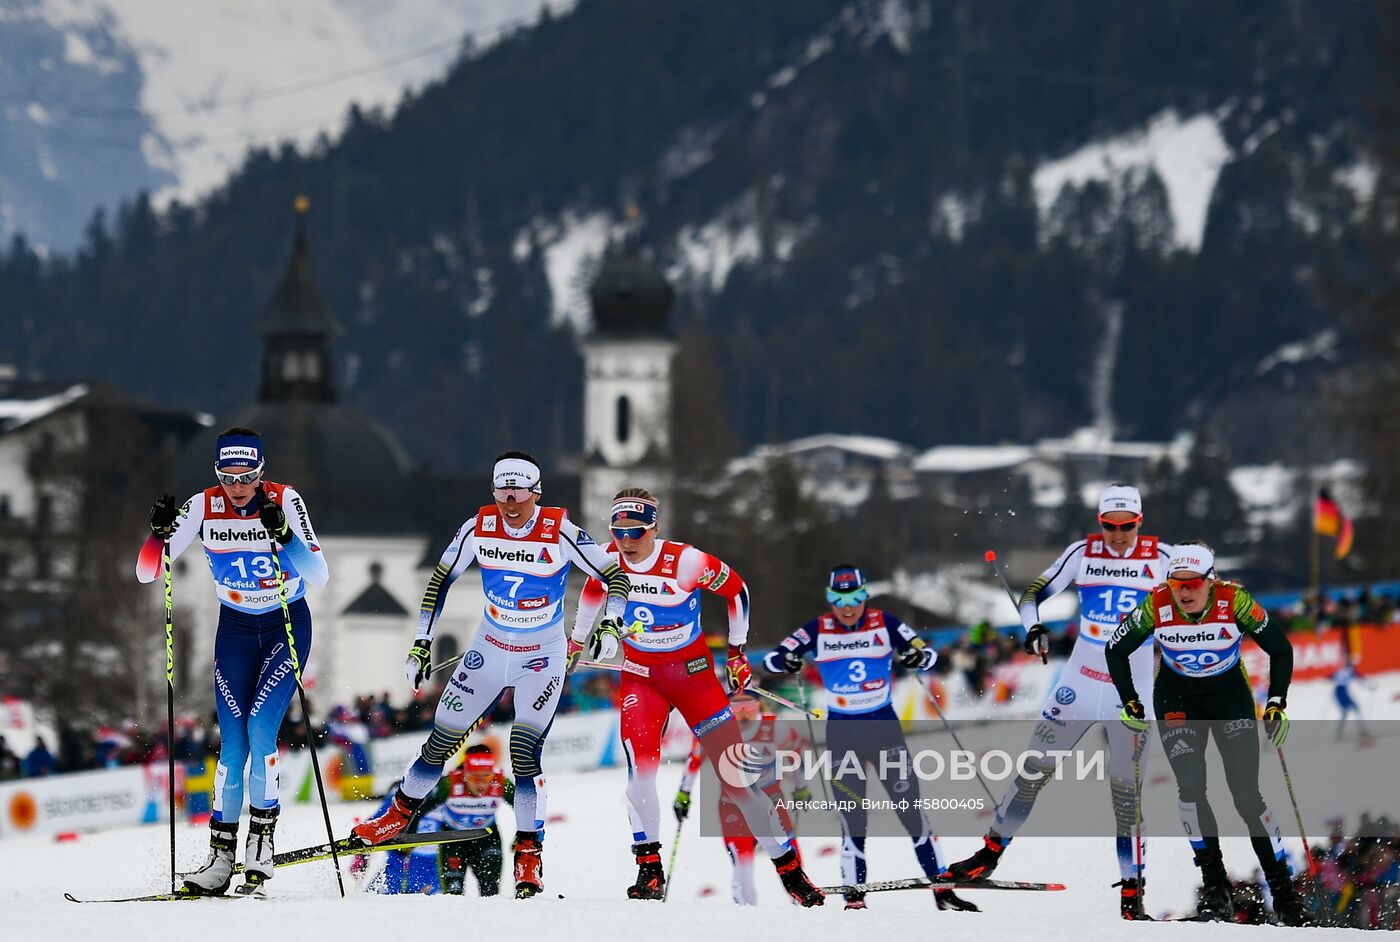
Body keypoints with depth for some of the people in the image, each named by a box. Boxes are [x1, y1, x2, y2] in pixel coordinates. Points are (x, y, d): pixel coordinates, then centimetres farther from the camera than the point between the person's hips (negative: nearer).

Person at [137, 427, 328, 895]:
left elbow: (319, 575, -26)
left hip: (287, 625, -2)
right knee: (232, 743, -4)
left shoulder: (285, 501, -18)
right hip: (235, 630, 2)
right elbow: (147, 573, -12)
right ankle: (221, 856, 0)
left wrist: (281, 532, -40)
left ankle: (261, 839, -2)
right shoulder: (204, 506, -12)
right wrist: (161, 532, -31)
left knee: (260, 731, -17)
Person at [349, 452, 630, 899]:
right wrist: (421, 641, -1)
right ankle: (399, 813, 28)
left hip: (542, 658, -3)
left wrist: (611, 623, -29)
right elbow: (440, 580, 3)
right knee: (442, 740, 6)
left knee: (525, 753, -16)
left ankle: (529, 854, -7)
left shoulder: (559, 533, -19)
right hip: (489, 650, 3)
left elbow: (615, 576, -12)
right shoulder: (478, 529, -11)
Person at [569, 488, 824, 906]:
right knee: (640, 763, -24)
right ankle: (649, 868, -15)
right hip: (641, 675, 2)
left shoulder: (686, 561, -20)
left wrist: (737, 650, 0)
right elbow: (592, 592, 16)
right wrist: (577, 642, 28)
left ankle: (790, 867, 4)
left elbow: (736, 589, -4)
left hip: (693, 672, -2)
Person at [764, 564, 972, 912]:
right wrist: (786, 661, -28)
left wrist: (917, 657, -25)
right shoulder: (817, 631, -4)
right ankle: (854, 899, 0)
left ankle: (941, 887, 2)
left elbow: (929, 654, -2)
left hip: (883, 724, 0)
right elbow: (771, 658, -5)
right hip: (841, 730, 0)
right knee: (852, 817, -4)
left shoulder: (884, 623, -4)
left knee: (910, 805, -3)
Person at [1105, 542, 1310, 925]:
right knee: (1190, 786, -17)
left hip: (1231, 695, -1)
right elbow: (1116, 650, -4)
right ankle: (1214, 886, -9)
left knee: (1246, 794, -10)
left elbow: (1281, 649, -10)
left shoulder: (1235, 602, -24)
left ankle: (1284, 891, -3)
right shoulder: (1156, 606, -21)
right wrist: (1130, 703, -7)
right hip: (1177, 697, 1)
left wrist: (1277, 704, -15)